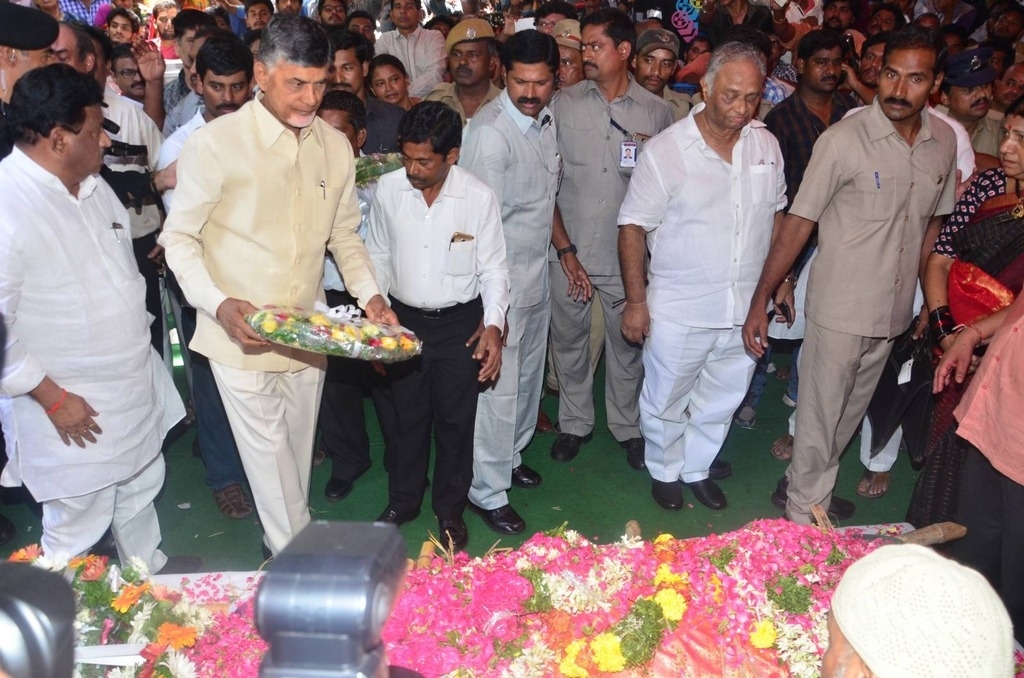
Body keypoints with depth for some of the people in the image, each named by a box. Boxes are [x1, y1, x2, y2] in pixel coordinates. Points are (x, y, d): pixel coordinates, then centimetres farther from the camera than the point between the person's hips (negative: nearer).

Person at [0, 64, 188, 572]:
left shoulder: (90, 185, 4)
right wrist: (51, 397, -19)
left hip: (134, 385, 9)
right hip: (72, 413, -9)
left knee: (140, 490, 26)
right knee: (77, 529, 6)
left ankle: (150, 575, 48)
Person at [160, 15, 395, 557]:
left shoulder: (335, 146, 3)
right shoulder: (215, 144, -13)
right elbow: (179, 237, -8)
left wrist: (369, 293, -3)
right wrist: (219, 304, -23)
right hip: (240, 333, -5)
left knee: (297, 451, 17)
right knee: (269, 454, 1)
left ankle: (286, 545, 38)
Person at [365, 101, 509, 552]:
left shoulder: (478, 197, -12)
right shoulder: (388, 189, -6)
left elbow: (493, 269, -5)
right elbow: (379, 256, 6)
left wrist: (493, 324, -16)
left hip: (460, 323, -2)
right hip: (404, 319, 2)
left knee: (455, 419, 8)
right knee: (407, 414, 15)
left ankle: (450, 510, 29)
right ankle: (402, 501, 36)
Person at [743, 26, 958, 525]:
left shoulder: (944, 141, 1)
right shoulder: (845, 139, -16)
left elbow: (934, 221, 13)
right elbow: (798, 223, -15)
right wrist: (760, 302, -17)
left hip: (894, 311, 6)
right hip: (839, 309, -5)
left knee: (851, 412, 20)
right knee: (820, 415, 6)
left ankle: (803, 484, 41)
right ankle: (803, 516, 25)